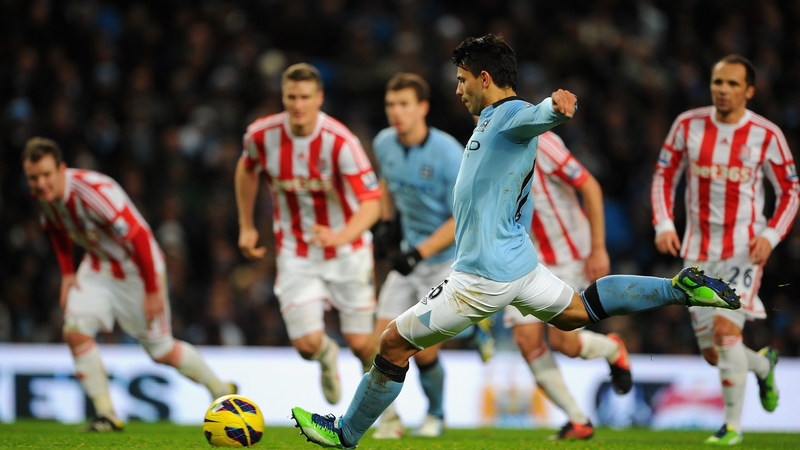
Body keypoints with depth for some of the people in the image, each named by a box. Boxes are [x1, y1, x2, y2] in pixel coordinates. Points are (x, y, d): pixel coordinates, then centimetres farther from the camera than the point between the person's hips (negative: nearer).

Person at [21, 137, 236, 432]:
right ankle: (107, 415, -5)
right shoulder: (42, 195, -11)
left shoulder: (92, 191, -35)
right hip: (97, 268, 6)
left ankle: (220, 389, 30)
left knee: (162, 352, 4)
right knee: (75, 330, -15)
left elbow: (139, 236, -29)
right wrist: (67, 274, 3)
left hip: (136, 269, -6)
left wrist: (153, 290, -25)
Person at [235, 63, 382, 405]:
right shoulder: (262, 135, -13)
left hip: (347, 251, -2)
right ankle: (327, 356, 30)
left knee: (360, 344, 0)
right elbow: (247, 168, 12)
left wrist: (341, 236, -46)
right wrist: (246, 227, 13)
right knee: (307, 345, -11)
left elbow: (371, 203, -28)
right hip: (296, 256, 2)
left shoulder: (341, 142, -24)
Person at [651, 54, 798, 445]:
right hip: (698, 253, 3)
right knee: (713, 353, 4)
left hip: (744, 249, -3)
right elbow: (664, 177, 9)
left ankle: (733, 424, -10)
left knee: (725, 328, -21)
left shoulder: (766, 135, -6)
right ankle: (763, 364, 38)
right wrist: (663, 225, -5)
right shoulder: (688, 125, 0)